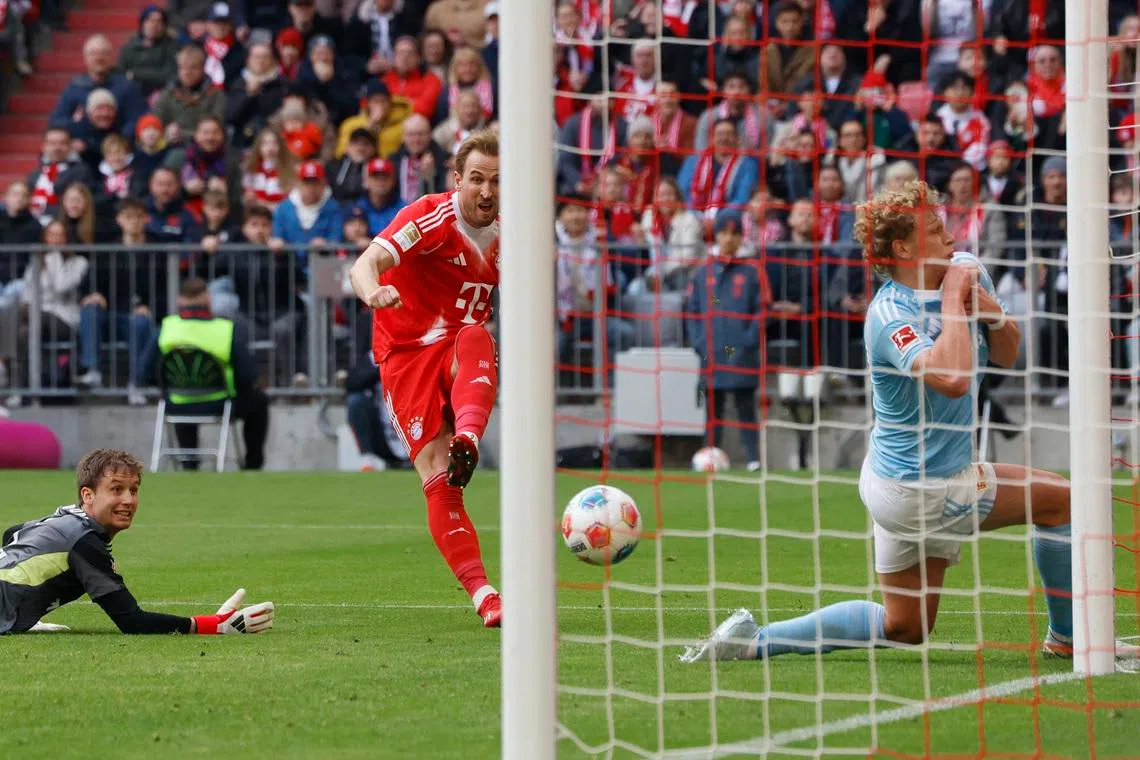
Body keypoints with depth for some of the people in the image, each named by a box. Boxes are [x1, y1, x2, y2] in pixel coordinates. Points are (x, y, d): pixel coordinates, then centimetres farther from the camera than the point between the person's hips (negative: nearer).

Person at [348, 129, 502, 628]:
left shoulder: (505, 236, 6)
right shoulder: (433, 217, -12)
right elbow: (366, 263, -28)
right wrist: (374, 291, -51)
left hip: (464, 358, 3)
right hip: (407, 354, -3)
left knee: (475, 339, -35)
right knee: (437, 480, -17)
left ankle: (466, 439, -57)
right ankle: (483, 596, -16)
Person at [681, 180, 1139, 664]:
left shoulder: (967, 271, 1)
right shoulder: (889, 315, -23)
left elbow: (1006, 356, 11)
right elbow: (952, 378, -40)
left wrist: (993, 315, -11)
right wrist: (953, 301, -27)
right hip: (922, 491, -9)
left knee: (903, 627, 15)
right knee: (1058, 499, -1)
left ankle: (753, 640, 16)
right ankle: (1067, 639, 16)